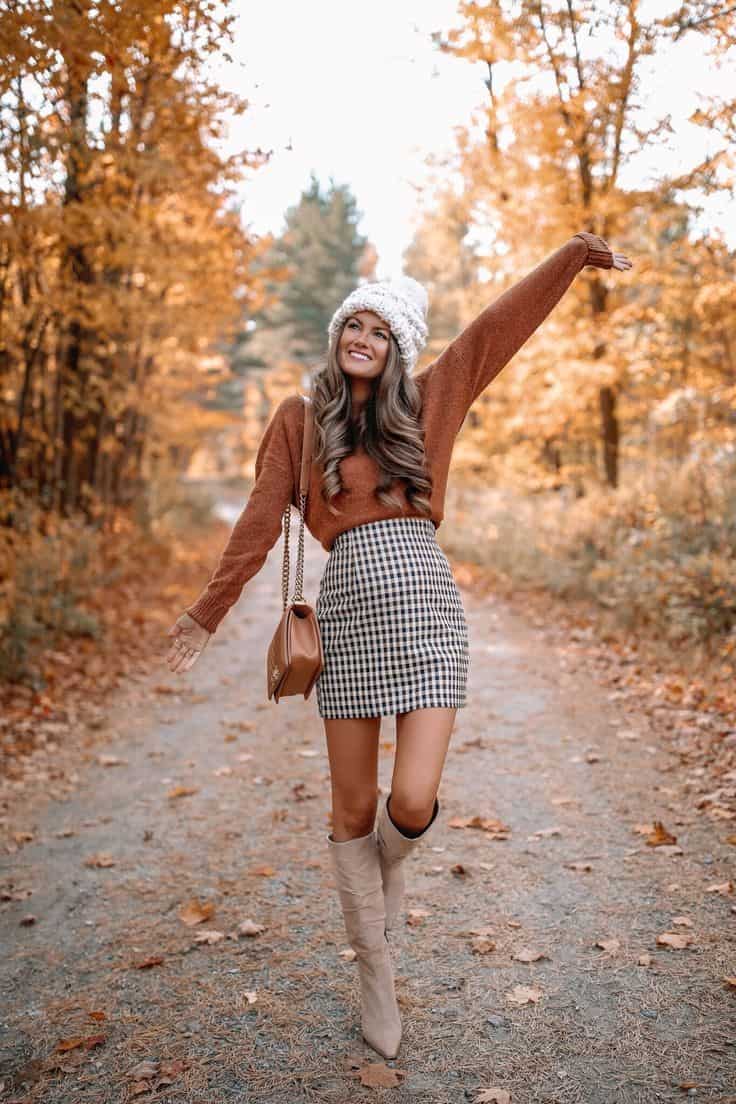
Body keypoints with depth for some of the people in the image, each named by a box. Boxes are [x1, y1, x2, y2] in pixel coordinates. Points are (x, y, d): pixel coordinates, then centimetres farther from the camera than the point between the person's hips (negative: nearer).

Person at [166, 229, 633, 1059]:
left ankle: (390, 863, 31)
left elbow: (496, 328, 13)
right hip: (348, 614, 0)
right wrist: (209, 611, 7)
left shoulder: (426, 402, 11)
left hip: (428, 607, 1)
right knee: (353, 810, 6)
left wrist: (574, 254, 16)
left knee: (413, 804, -10)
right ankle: (375, 974, 28)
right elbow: (260, 520, 7)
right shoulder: (300, 416, 8)